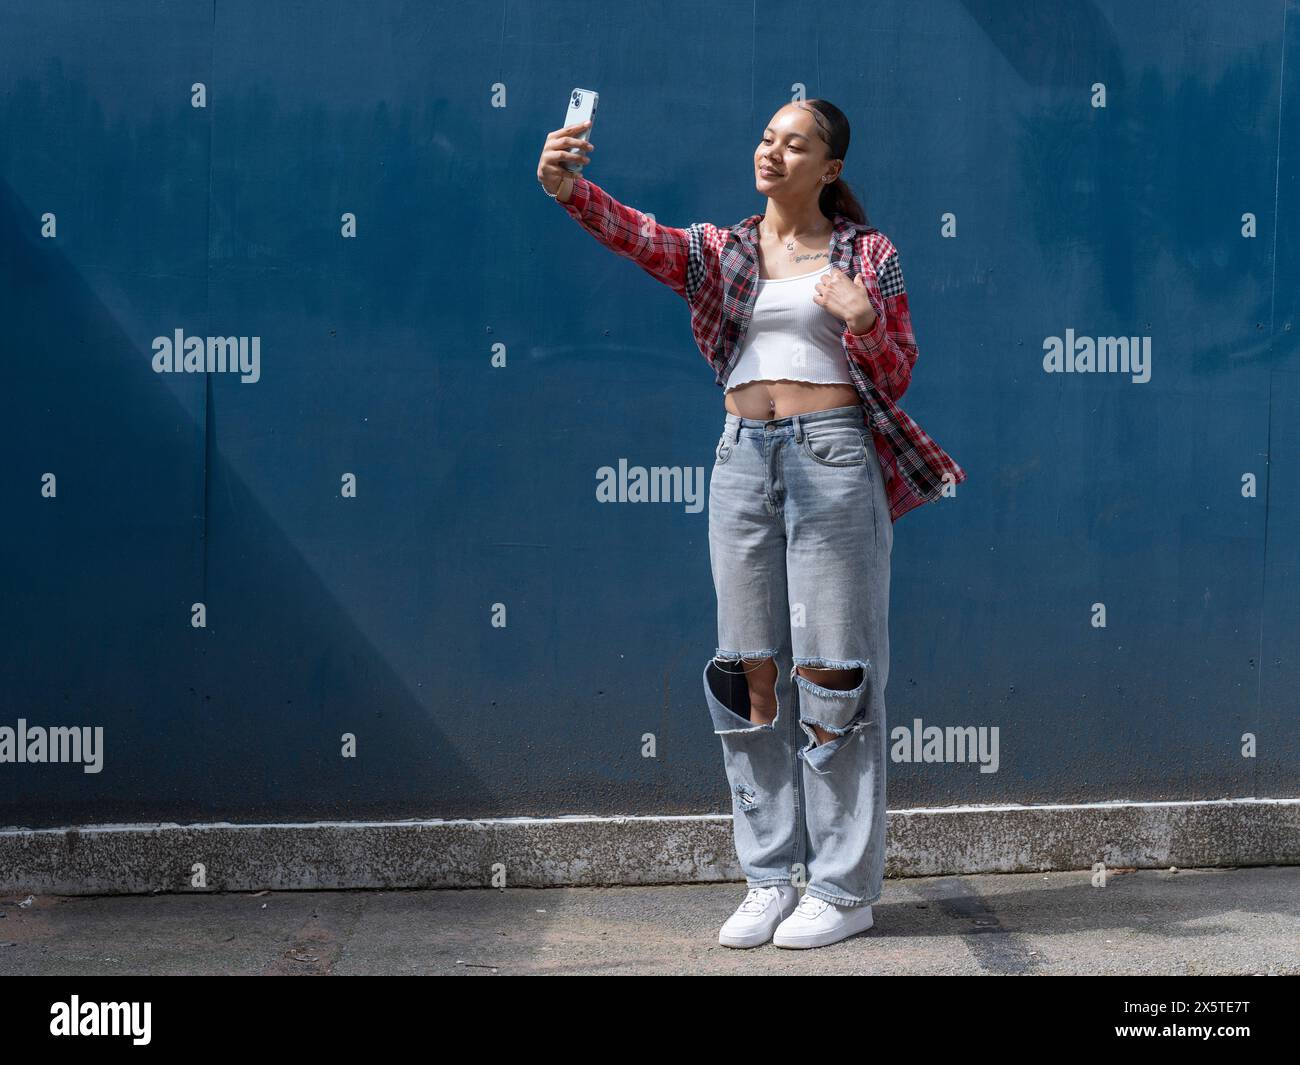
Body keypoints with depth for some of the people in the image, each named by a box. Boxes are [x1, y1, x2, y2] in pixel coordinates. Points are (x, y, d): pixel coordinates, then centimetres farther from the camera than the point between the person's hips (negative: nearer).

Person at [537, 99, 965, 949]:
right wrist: (568, 188, -27)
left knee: (830, 672, -3)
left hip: (832, 456, -3)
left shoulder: (867, 253, 6)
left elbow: (898, 376, 6)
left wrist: (863, 323, -15)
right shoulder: (722, 250, 11)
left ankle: (845, 887, 5)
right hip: (744, 458, 4)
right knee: (752, 672, 4)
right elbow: (637, 235, -8)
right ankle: (771, 877, 14)